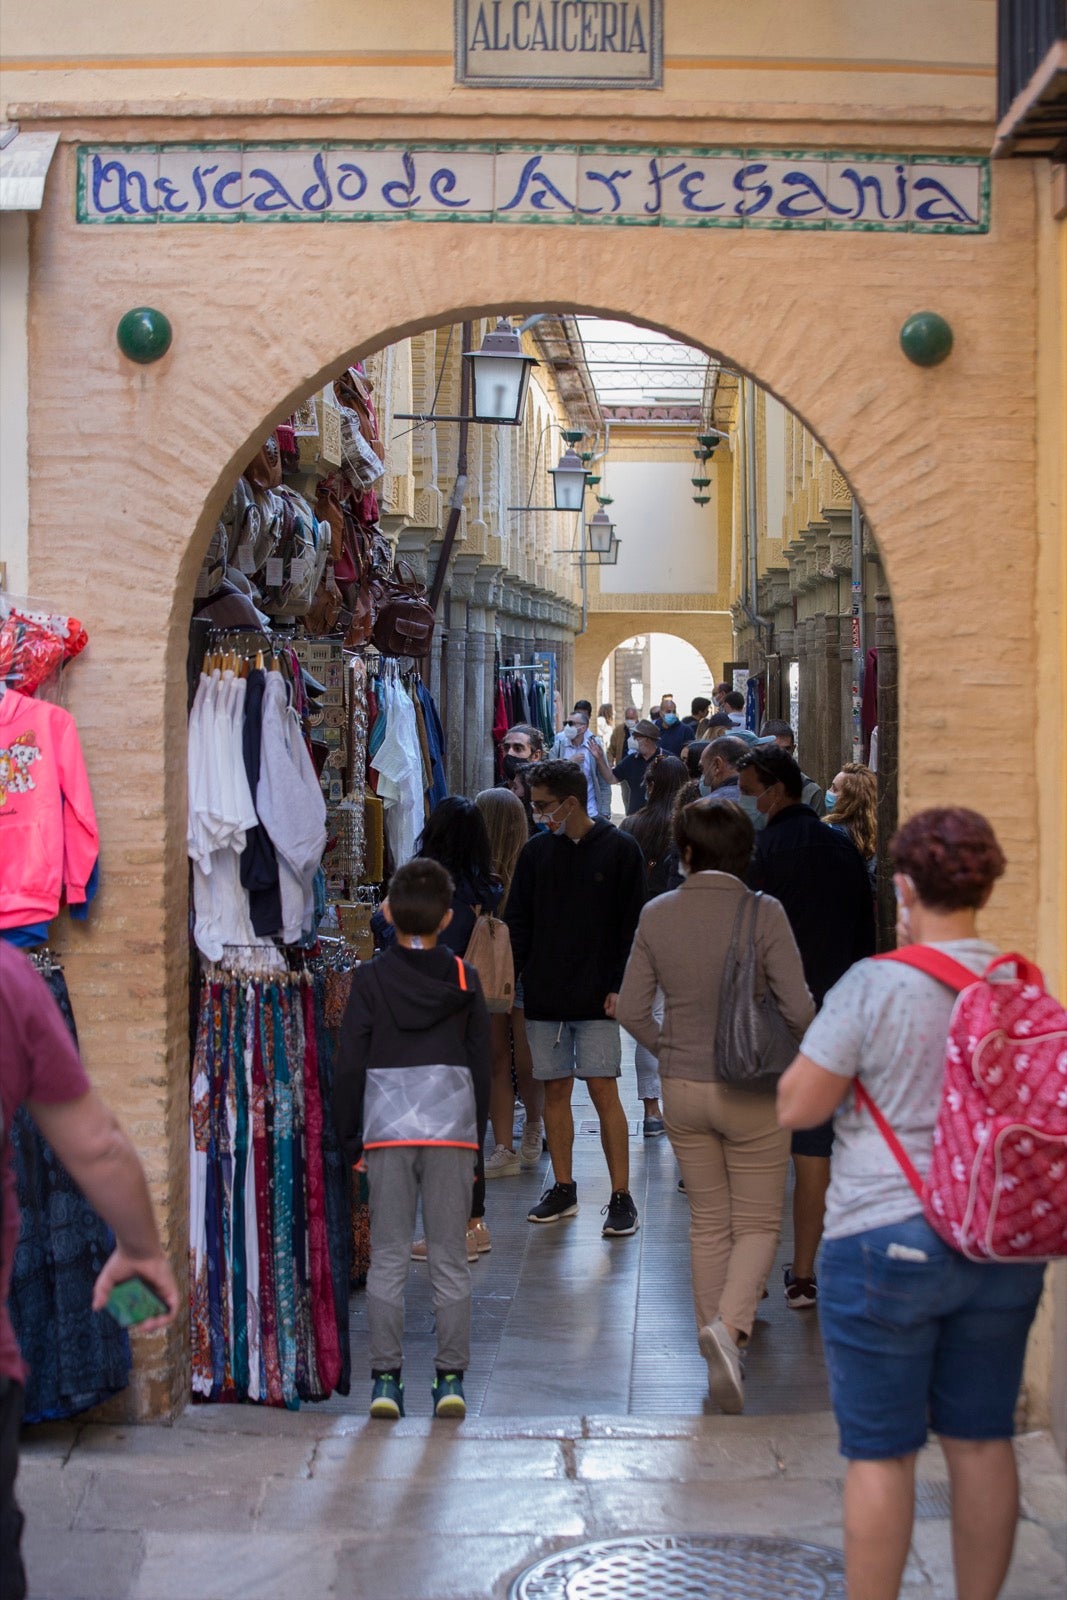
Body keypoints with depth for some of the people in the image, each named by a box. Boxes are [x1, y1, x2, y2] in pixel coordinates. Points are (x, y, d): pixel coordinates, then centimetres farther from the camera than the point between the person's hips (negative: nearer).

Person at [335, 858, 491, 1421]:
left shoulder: (369, 978, -1)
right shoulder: (464, 978, 3)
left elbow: (349, 1064, -1)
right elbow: (480, 1062, 6)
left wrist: (351, 1140, 7)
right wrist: (476, 1139, 14)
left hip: (387, 1131, -1)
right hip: (452, 1130, 1)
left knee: (387, 1259, 4)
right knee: (450, 1259, 5)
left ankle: (385, 1377, 3)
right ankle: (451, 1376, 6)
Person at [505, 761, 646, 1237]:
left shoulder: (619, 849, -2)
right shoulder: (536, 852, 9)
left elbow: (632, 926, -3)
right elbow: (518, 924, 12)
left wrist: (619, 987, -9)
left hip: (596, 999, -4)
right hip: (544, 997, 4)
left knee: (603, 1090, -7)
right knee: (555, 1090, 8)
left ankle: (621, 1196, -1)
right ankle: (563, 1188, 19)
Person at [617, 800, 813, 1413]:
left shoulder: (656, 915, -4)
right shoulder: (764, 913, -14)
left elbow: (632, 1009, 0)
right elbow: (798, 1007, -14)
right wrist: (798, 1055, 7)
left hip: (683, 1088, 3)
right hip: (752, 1088, -3)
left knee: (708, 1222, 16)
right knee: (758, 1223, 7)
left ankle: (720, 1351, 21)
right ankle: (730, 1324, -18)